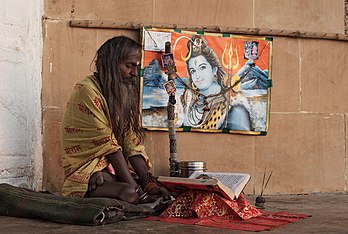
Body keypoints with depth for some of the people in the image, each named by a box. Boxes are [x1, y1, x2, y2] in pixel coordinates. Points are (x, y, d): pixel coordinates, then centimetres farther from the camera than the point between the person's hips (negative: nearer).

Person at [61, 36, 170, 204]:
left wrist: (149, 183, -12)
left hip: (114, 170, 7)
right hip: (87, 172, -7)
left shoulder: (126, 95, 11)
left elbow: (133, 144, 2)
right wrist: (135, 187, -22)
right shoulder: (87, 91, -13)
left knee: (163, 193, -13)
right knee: (130, 194, -32)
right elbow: (108, 145, -19)